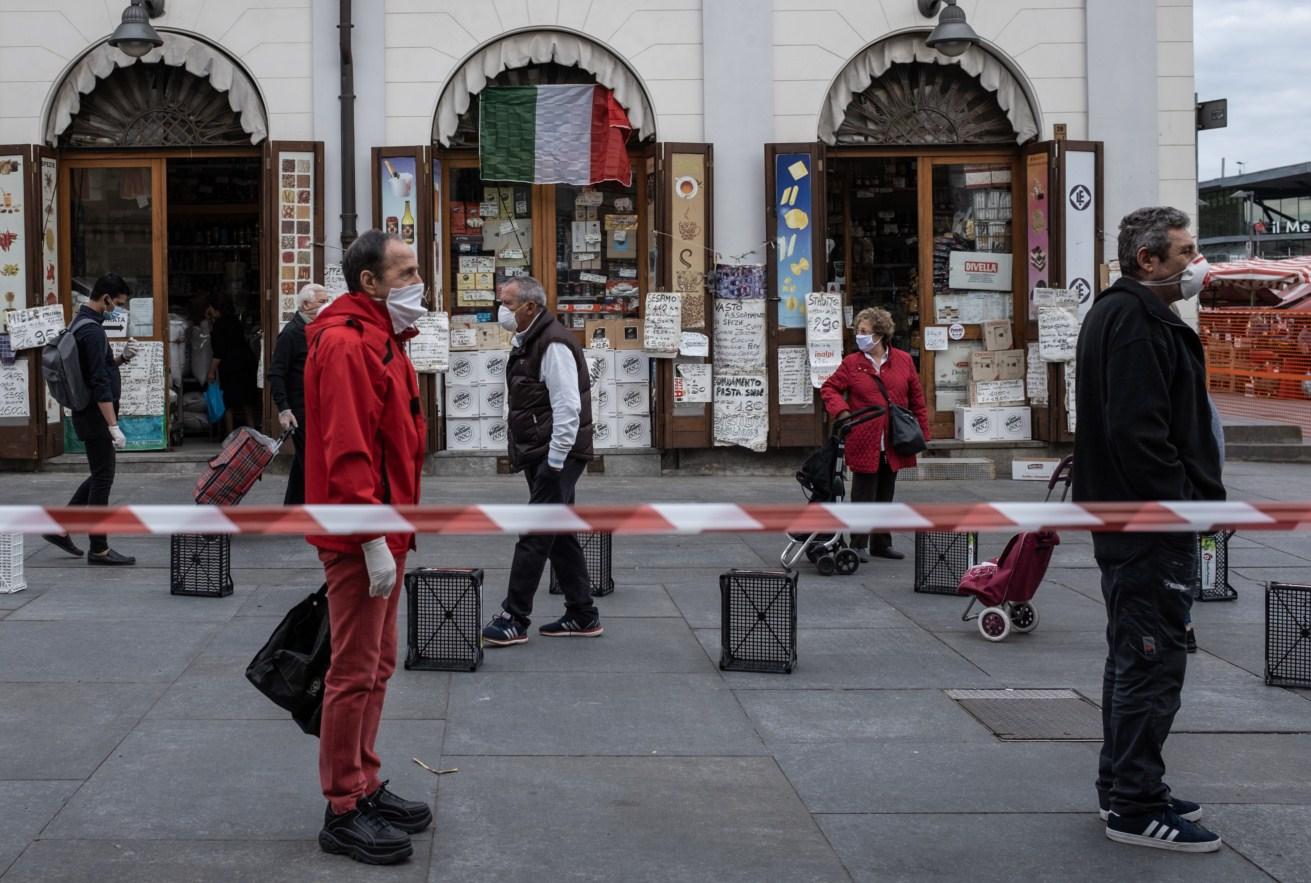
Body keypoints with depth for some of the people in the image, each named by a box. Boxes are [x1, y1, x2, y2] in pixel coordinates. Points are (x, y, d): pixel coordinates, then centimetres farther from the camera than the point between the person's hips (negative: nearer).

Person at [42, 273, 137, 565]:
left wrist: (121, 357, 6)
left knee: (99, 477, 17)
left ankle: (60, 528, 20)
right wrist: (114, 426, -25)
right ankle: (99, 549, 3)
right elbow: (99, 383, -24)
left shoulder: (82, 323, 13)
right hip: (96, 415, -10)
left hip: (87, 414, 10)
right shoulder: (92, 330, -20)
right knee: (102, 479, -3)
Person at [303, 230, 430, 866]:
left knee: (376, 666, 17)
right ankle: (343, 812, 4)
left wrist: (394, 531, 18)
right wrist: (372, 539, -24)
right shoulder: (346, 345, -18)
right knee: (355, 672, -4)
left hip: (385, 533, 10)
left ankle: (364, 788, 28)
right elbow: (346, 450, -24)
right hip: (360, 542, -10)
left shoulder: (382, 340, 16)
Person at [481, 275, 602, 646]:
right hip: (539, 456, 10)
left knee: (534, 537, -7)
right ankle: (582, 616, 20)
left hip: (557, 456, -10)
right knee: (560, 535, 13)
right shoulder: (525, 341, 15)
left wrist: (555, 461, -22)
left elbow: (567, 407, -22)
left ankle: (514, 619, -4)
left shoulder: (553, 344, -17)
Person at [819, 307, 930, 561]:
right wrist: (841, 411, -15)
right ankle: (859, 545, 9)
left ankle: (881, 543, 23)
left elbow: (916, 398, 8)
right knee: (863, 495, 0)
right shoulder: (851, 363, -1)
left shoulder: (904, 360, 3)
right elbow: (828, 389, 3)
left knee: (885, 495, 13)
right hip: (864, 442, -3)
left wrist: (922, 431, 7)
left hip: (893, 443, 3)